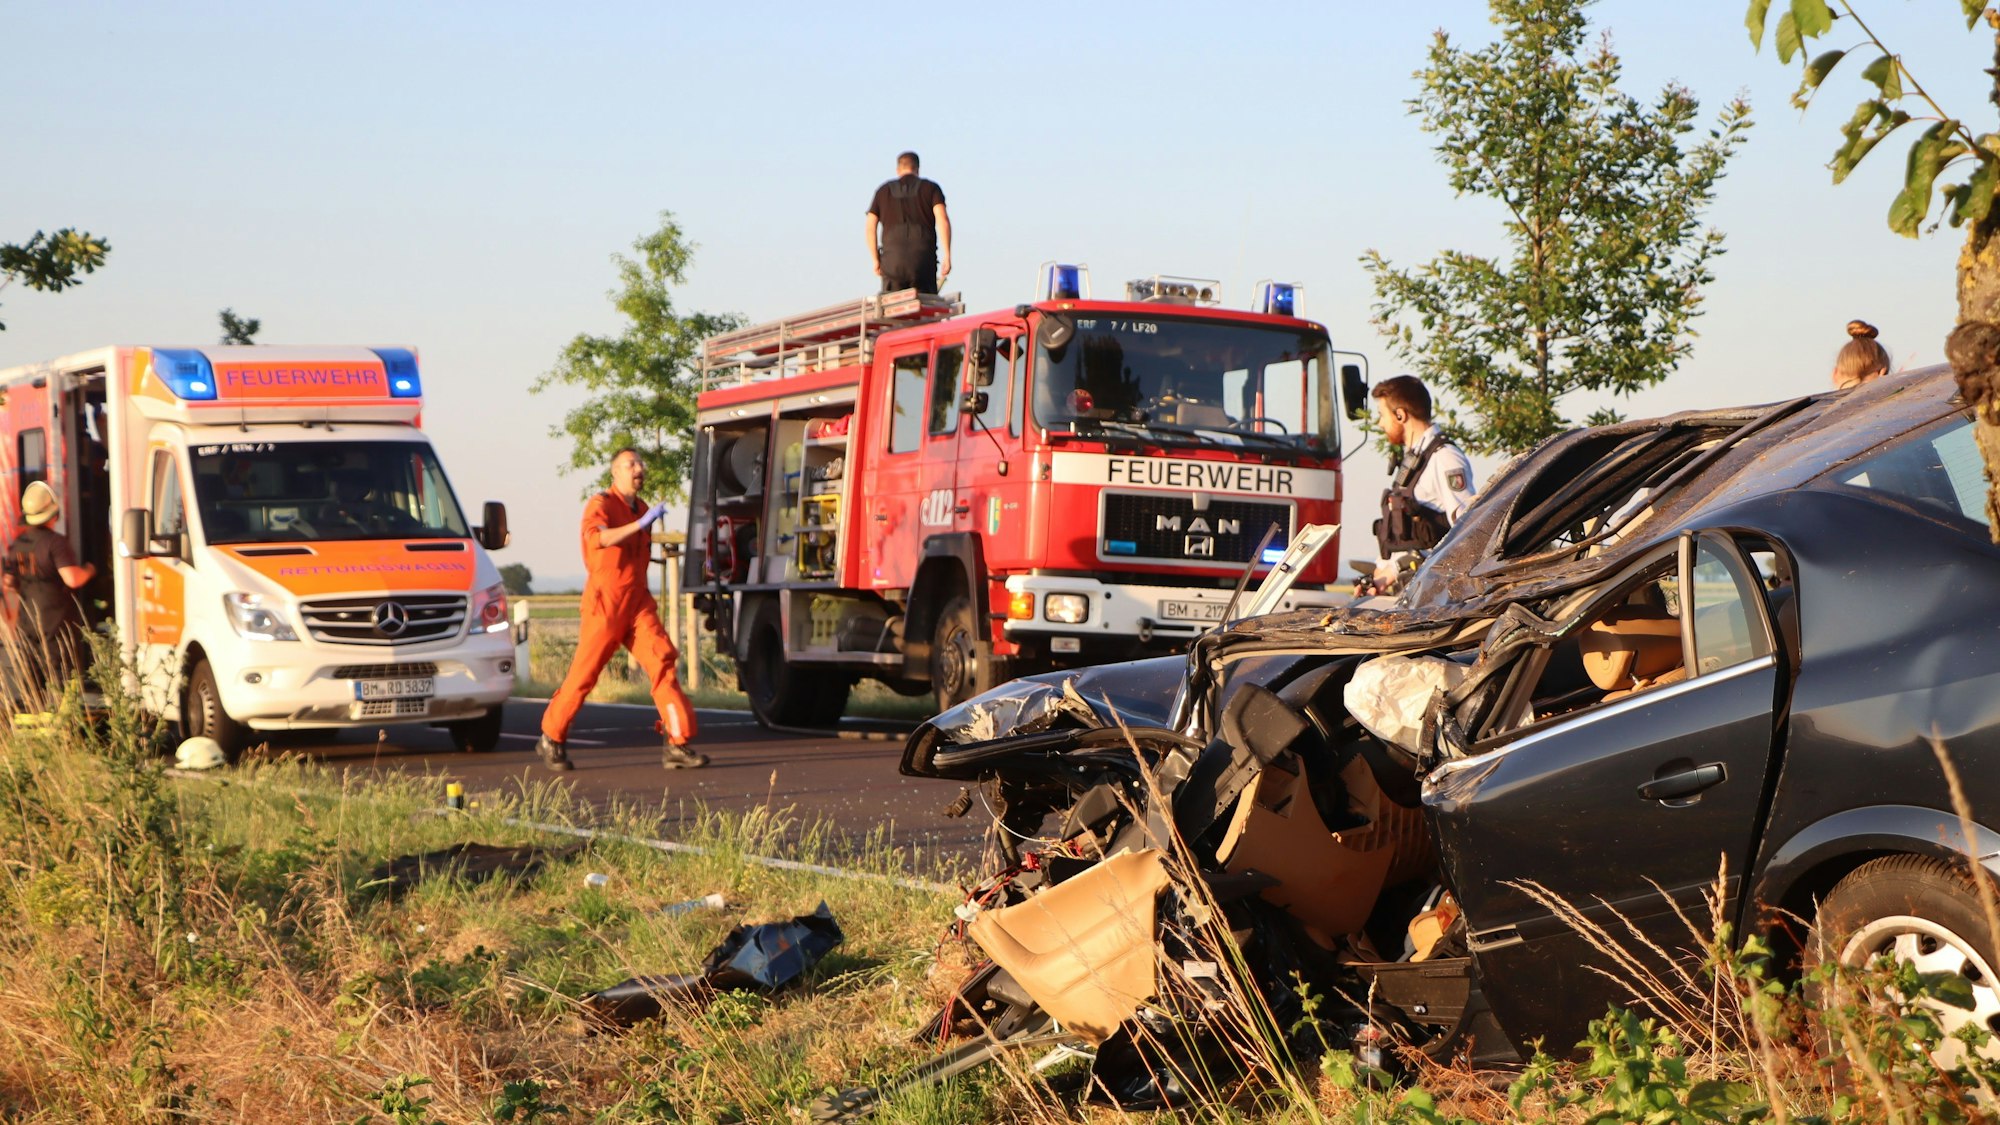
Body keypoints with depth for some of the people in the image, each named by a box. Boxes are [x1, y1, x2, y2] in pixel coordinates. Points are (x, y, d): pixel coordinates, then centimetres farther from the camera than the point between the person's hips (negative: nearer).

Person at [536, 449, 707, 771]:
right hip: (605, 600, -6)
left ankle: (677, 744, -14)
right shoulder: (601, 504, -5)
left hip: (638, 603, 6)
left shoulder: (640, 509, 18)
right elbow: (597, 538, -27)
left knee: (662, 663, -10)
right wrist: (641, 523, -36)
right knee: (584, 673, 0)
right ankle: (551, 740, 17)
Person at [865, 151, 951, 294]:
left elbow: (870, 227, 9)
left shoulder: (884, 191, 18)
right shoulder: (931, 188, 12)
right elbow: (942, 219, -4)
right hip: (923, 258, -1)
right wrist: (947, 256, -8)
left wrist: (875, 260, 12)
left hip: (892, 257, 1)